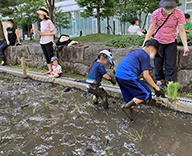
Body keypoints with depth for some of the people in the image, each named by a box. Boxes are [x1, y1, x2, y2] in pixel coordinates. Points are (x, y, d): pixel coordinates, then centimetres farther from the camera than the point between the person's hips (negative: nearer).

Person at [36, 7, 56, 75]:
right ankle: (50, 70, 15)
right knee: (46, 57, 9)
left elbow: (53, 33, -11)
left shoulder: (49, 22, -8)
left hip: (48, 42, -8)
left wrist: (44, 34, -15)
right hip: (42, 42, 8)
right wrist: (40, 33, 2)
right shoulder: (42, 22, 15)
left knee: (51, 56, -8)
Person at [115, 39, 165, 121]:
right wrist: (157, 88, 1)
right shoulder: (145, 56, -1)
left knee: (131, 99, 19)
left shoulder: (136, 52, 27)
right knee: (146, 93, -2)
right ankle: (127, 106, -7)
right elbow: (146, 75, -6)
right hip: (128, 77, -10)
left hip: (118, 76, 10)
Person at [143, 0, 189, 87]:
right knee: (158, 63, 5)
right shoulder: (156, 13, -13)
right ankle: (159, 80, 19)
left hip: (171, 42, 0)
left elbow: (181, 31, -12)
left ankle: (171, 82, 7)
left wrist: (185, 46, -21)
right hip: (158, 42, 0)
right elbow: (151, 29, -10)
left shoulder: (179, 14, -13)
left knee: (171, 64, -1)